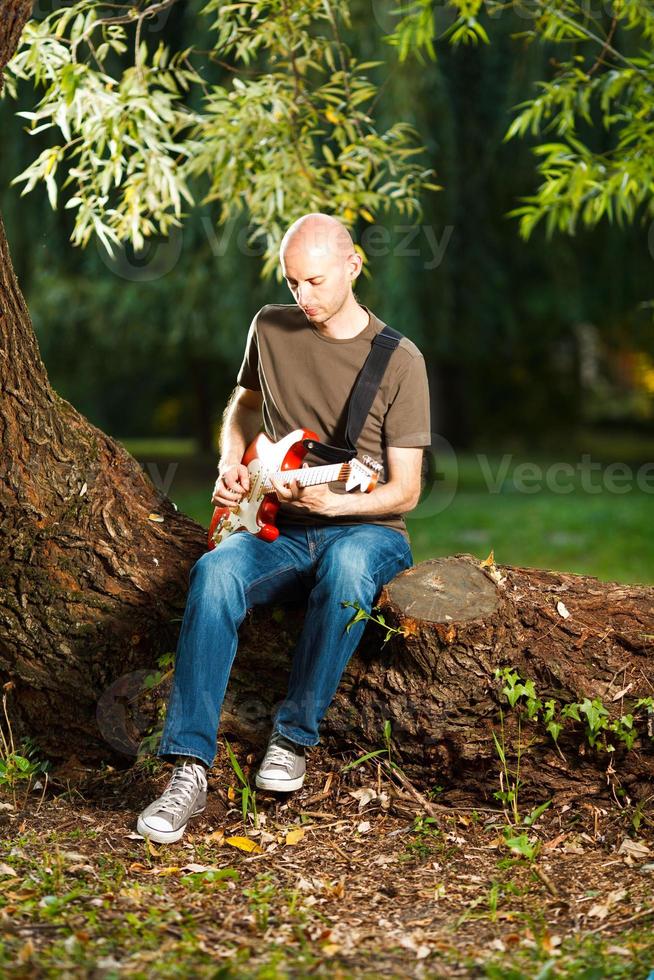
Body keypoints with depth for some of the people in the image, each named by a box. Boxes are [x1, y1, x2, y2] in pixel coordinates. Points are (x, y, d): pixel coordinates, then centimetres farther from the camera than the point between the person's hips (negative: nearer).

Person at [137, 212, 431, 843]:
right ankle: (189, 767, -32)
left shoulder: (400, 361, -7)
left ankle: (295, 736, -24)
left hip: (369, 529, -3)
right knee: (216, 572, -31)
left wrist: (334, 502, -25)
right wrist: (230, 467, 7)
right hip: (282, 528, 3)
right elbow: (244, 404, 26)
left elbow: (405, 491, -7)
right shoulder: (271, 328, 5)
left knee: (346, 561, -41)